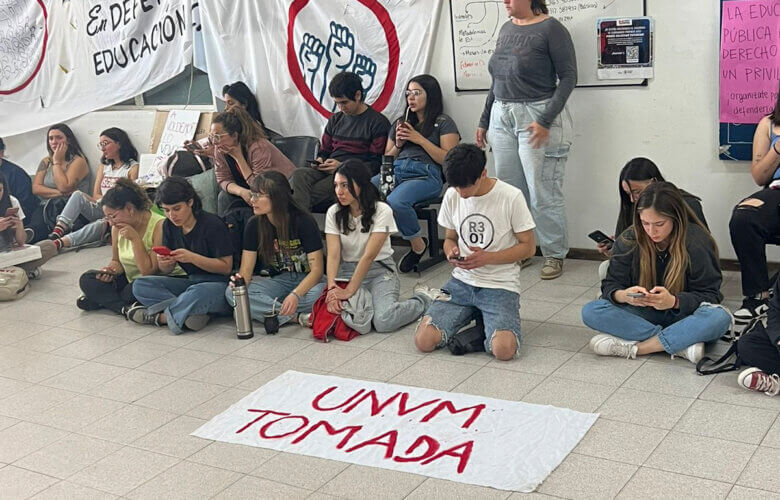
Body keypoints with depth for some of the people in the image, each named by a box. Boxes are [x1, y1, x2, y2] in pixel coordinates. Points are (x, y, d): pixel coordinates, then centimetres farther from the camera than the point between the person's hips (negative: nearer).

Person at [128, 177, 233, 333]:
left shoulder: (212, 225, -14)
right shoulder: (169, 226, 6)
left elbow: (226, 267, -13)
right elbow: (166, 270, 10)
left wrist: (192, 258, -25)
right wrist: (164, 263, -15)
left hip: (218, 284, -7)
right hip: (190, 281, 8)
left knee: (198, 292, -42)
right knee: (140, 285, -11)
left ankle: (160, 316, -18)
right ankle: (191, 312, -27)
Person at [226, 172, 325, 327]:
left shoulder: (304, 221, -13)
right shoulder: (254, 225, -2)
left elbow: (317, 269, -16)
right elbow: (246, 268, -1)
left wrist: (295, 294, -34)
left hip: (305, 280, -3)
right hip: (274, 281, 4)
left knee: (321, 292, -39)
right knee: (232, 293, -25)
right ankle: (297, 317, -28)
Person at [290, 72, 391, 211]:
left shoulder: (378, 122, 2)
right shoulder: (335, 119, 23)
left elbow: (377, 164, -4)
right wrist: (319, 160, 5)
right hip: (328, 172, 5)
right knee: (299, 175, -30)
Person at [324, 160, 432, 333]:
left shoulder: (382, 211, -13)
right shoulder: (333, 213, -1)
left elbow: (369, 256, -19)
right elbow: (333, 254, -10)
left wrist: (349, 291, -26)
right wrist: (332, 288, -27)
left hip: (379, 271, -4)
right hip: (347, 271, 4)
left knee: (384, 320, -28)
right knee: (332, 311, -22)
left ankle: (423, 298, 1)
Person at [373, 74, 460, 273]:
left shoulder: (443, 123, 12)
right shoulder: (400, 123, 29)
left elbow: (448, 160, -1)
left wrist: (420, 139, -4)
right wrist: (398, 144, 8)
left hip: (425, 174, -5)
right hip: (395, 170, 5)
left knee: (395, 202, -37)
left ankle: (418, 244, -12)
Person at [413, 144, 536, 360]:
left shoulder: (511, 197, -10)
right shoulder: (452, 196, 3)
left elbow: (528, 247, -4)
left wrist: (488, 257, -18)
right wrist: (451, 252, -8)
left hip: (500, 286, -4)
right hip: (461, 282, 4)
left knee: (504, 349, -28)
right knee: (424, 341, -15)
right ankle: (473, 315, 10)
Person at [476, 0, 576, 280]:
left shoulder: (550, 28, -6)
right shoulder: (506, 29, 14)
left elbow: (568, 77, -9)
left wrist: (546, 121, -17)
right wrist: (484, 121, 19)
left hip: (535, 118, -6)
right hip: (501, 117, 7)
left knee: (542, 194, -4)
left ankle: (554, 255, 9)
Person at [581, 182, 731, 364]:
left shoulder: (697, 242, -15)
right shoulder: (629, 240, -8)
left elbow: (710, 295, -14)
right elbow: (610, 286, -5)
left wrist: (674, 301, -35)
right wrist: (624, 295, -31)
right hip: (644, 313, 3)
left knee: (720, 317, -36)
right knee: (590, 312, -24)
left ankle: (633, 348, -29)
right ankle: (681, 344, -27)